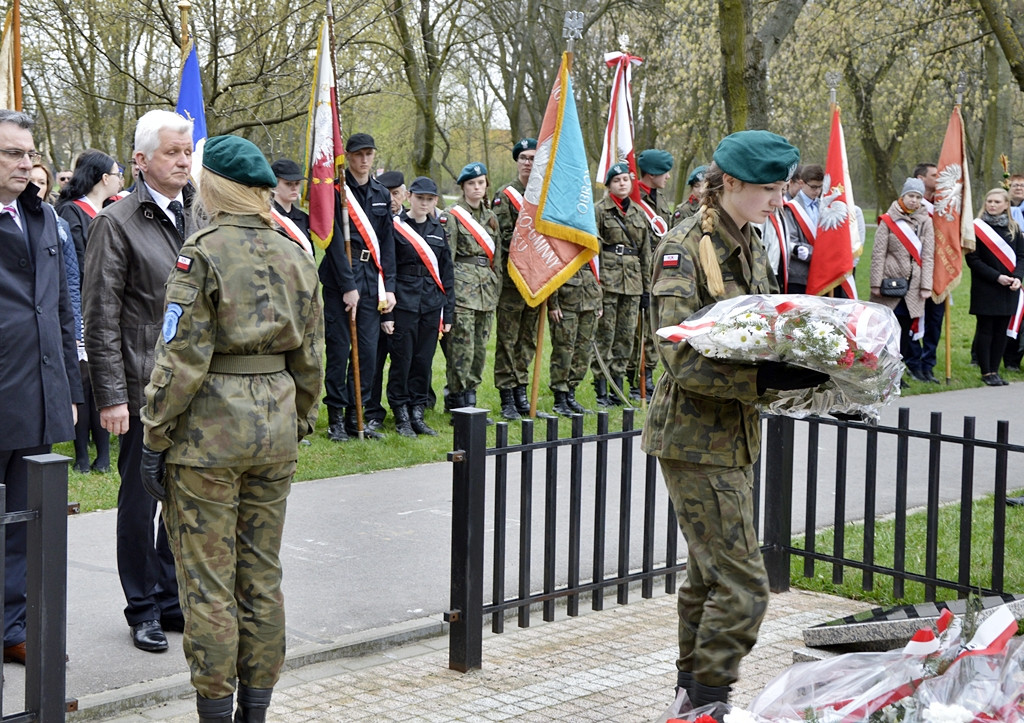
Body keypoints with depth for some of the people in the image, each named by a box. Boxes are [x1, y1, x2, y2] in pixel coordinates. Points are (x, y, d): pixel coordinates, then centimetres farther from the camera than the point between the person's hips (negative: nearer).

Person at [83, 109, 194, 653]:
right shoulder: (117, 224, -6)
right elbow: (101, 319, -8)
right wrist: (111, 396, -12)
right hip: (145, 388, -5)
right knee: (140, 501, 5)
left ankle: (173, 598, 24)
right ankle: (144, 609, 18)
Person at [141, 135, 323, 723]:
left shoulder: (203, 255, -10)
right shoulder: (297, 258, 8)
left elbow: (182, 356, -13)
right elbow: (310, 359, 11)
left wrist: (155, 436, -7)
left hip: (209, 430, -6)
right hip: (275, 430, 6)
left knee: (207, 580, 2)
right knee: (262, 575, 13)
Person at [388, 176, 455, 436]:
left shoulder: (438, 230, 12)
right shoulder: (396, 227, -3)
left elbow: (447, 273, 14)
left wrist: (448, 313, 9)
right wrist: (386, 311, -11)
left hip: (431, 304, 5)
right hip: (404, 304, -5)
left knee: (424, 360, 7)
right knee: (402, 359, -1)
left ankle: (417, 413, 16)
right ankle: (401, 417, 7)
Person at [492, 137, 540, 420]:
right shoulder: (505, 195, -3)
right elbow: (504, 236, -11)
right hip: (512, 277, -5)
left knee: (528, 339, 10)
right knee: (507, 340, -2)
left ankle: (521, 393, 18)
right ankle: (507, 399, 1)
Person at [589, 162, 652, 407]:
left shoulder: (638, 213, 14)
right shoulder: (600, 211, -1)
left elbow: (645, 253, 17)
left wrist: (646, 288, 14)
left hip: (632, 282, 5)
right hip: (607, 280, -5)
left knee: (626, 336, 6)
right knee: (604, 334, -5)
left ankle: (617, 385, 14)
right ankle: (601, 389, 0)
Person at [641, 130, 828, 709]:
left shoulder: (752, 248, 11)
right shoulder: (685, 248, -16)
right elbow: (683, 358, -23)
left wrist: (810, 362, -3)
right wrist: (767, 378, -33)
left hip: (736, 435, 9)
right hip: (696, 438, -9)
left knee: (710, 573, 18)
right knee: (743, 584, -10)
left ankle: (692, 693, 30)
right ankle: (708, 703, 3)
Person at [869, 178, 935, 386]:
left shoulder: (925, 221, 8)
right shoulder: (889, 219, -1)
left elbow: (928, 255, 5)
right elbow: (878, 253, -3)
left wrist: (926, 285, -2)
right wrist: (876, 283, -8)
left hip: (913, 283, 3)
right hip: (891, 281, -3)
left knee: (907, 326, 4)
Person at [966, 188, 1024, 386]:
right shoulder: (977, 227, -4)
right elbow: (972, 259, -8)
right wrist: (996, 277, -16)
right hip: (985, 289, -4)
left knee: (1001, 331, 6)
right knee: (985, 330, -1)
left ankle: (994, 370, 14)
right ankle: (986, 372, 6)